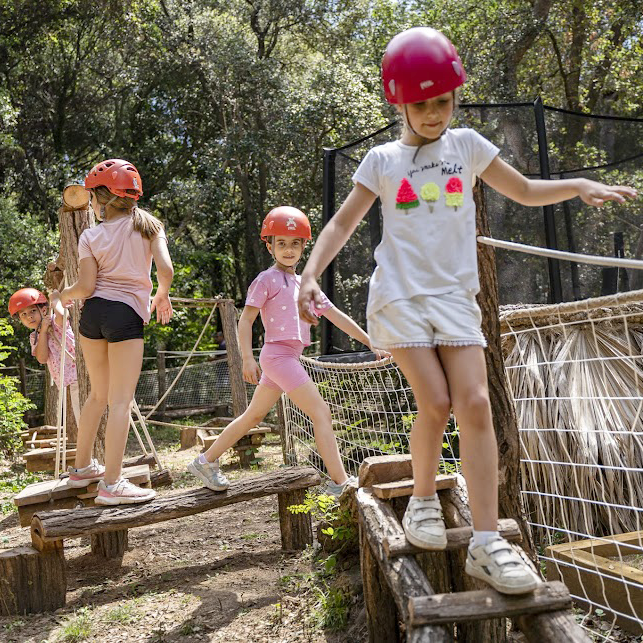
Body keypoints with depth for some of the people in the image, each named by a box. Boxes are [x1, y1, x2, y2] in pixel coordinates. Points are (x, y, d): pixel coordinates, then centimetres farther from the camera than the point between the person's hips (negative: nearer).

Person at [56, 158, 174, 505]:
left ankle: (82, 464, 32)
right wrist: (162, 295, 12)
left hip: (93, 312, 3)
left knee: (99, 394, 19)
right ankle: (111, 483, -6)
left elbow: (85, 287, -3)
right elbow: (165, 270, -7)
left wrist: (64, 295, 19)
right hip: (127, 314, -3)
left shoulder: (90, 236, 4)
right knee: (121, 401, -4)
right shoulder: (148, 225, 4)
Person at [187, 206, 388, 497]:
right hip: (277, 354, -8)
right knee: (321, 412, -13)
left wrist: (371, 343, 13)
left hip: (290, 358, 8)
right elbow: (246, 320, -7)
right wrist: (248, 358, -18)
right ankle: (340, 482, -12)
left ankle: (206, 462, 27)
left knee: (253, 416, 16)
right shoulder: (267, 279, -3)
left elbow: (337, 317, 16)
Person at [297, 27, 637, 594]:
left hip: (455, 295, 2)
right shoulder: (382, 160, 8)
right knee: (436, 404, -13)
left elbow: (526, 191, 18)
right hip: (399, 295, -1)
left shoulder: (467, 145, 12)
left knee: (475, 405, -12)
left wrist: (580, 185, 0)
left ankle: (487, 542, -10)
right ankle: (423, 500, 15)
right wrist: (311, 275, -7)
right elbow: (344, 222, 7)